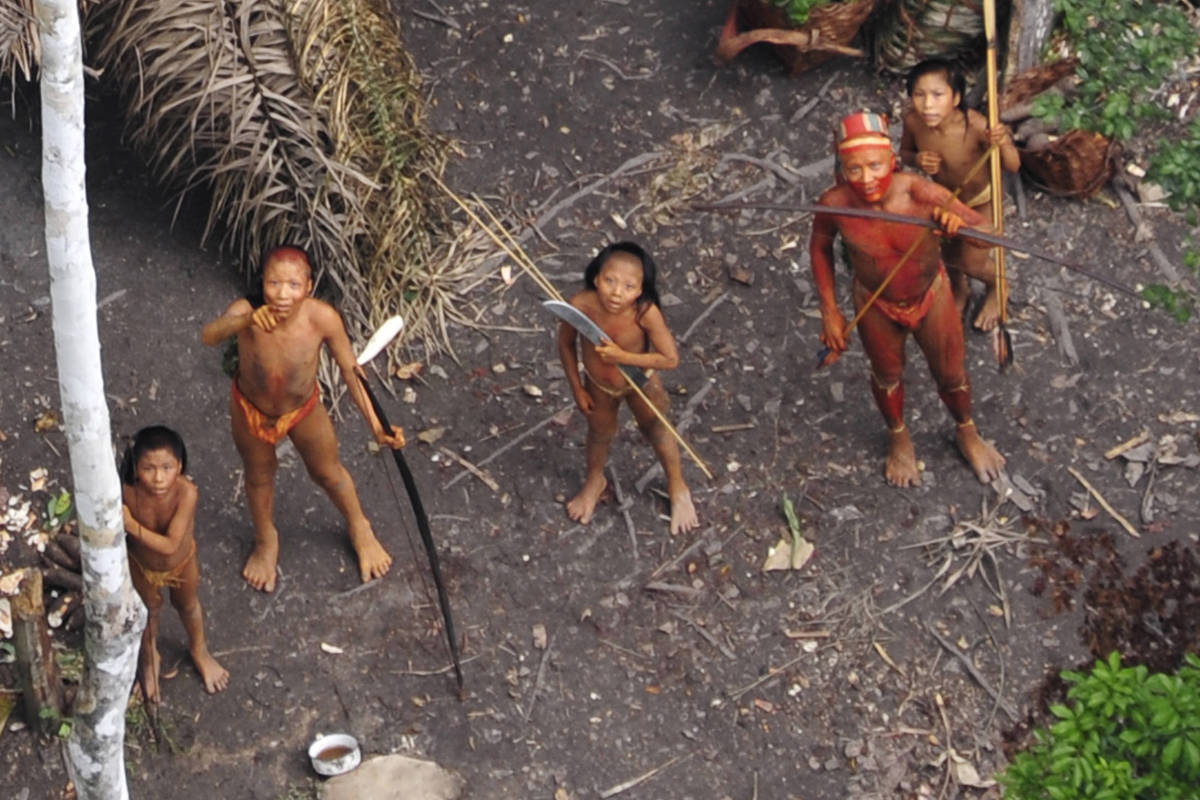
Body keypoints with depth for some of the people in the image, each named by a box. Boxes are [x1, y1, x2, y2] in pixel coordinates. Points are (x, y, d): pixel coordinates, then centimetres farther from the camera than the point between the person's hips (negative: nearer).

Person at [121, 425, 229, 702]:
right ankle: (150, 659, 59)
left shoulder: (186, 492, -41)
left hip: (182, 562, 0)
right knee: (148, 612, 27)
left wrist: (131, 525, -44)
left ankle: (199, 650, 61)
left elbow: (170, 545, -40)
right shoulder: (128, 493, -37)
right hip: (142, 564, 0)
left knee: (189, 606, 29)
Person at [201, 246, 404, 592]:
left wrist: (376, 425, -24)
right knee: (259, 476, 26)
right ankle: (266, 541, 57)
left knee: (328, 472, 24)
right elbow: (209, 336, -58)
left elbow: (350, 369, -20)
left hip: (303, 409, 0)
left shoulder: (322, 317, -34)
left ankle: (359, 529, 56)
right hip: (251, 409, 0)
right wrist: (246, 320, -78)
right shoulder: (247, 312, -38)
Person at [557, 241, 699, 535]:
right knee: (600, 433, 29)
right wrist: (577, 389, -6)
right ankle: (594, 481, 60)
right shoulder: (580, 306, -35)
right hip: (598, 385, 2)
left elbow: (671, 359, -30)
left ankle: (677, 489, 52)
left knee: (657, 432, 24)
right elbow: (566, 345, -15)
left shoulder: (646, 312, -40)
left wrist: (623, 357, -38)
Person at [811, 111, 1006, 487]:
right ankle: (899, 438, 56)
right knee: (887, 376, 25)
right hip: (876, 305, 1)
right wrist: (829, 311, -6)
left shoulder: (920, 193, -36)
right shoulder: (835, 203, -30)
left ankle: (967, 434, 53)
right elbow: (820, 246, -8)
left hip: (931, 296, 0)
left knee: (951, 375, 19)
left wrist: (958, 224, -52)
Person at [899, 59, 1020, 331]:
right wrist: (917, 160, -32)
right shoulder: (913, 120, -31)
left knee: (973, 262, 6)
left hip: (979, 200, -3)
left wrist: (1004, 145, -52)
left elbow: (1013, 166, -29)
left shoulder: (975, 126, -42)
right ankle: (959, 289, 56)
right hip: (943, 196, 3)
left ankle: (995, 287, 43)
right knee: (948, 253, 21)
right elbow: (904, 152, -8)